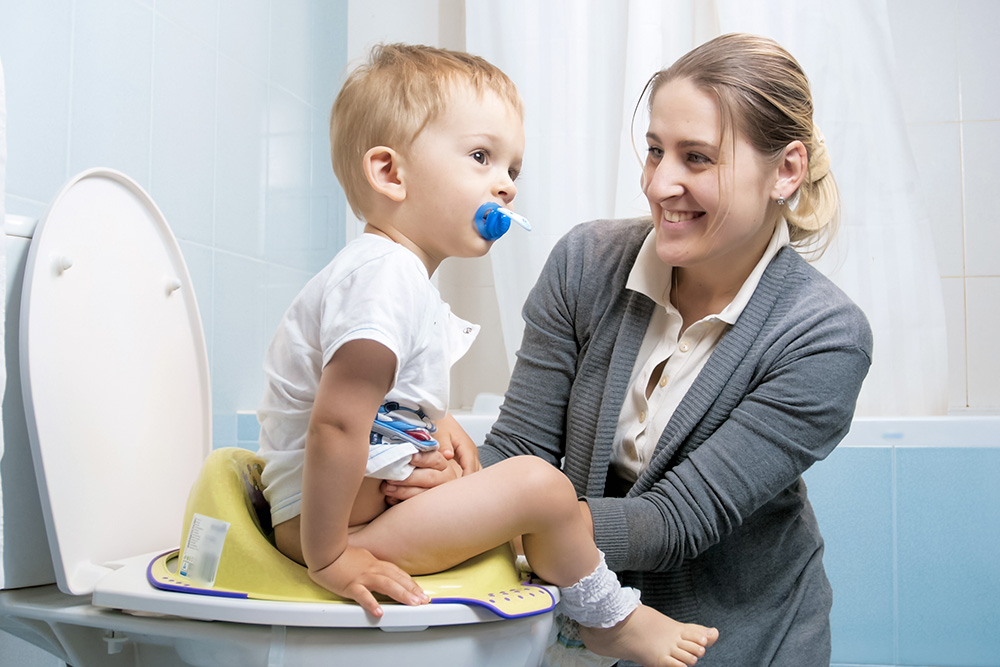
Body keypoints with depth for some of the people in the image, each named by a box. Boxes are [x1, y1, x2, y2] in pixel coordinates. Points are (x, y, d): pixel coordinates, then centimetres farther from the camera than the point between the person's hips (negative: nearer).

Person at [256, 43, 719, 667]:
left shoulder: (404, 272, 12)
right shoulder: (384, 276, -23)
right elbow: (334, 425, -30)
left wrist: (440, 430, 5)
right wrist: (328, 556, -26)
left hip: (363, 496, 11)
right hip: (328, 520, -11)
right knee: (538, 484, -16)